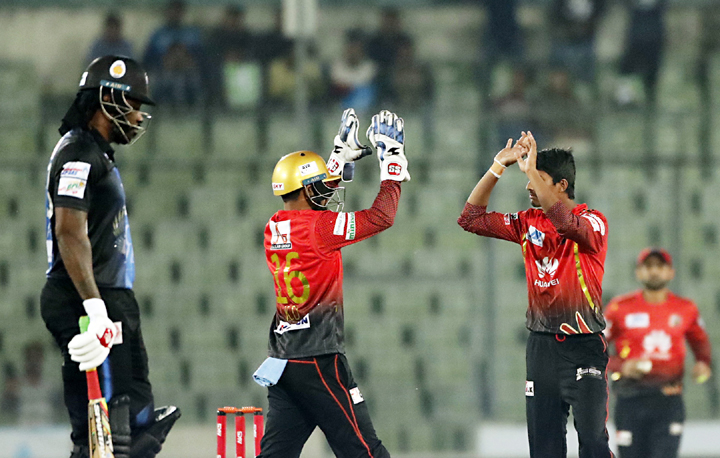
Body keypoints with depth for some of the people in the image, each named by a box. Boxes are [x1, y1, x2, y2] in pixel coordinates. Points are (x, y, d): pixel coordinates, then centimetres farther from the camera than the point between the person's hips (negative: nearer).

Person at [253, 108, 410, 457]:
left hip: (282, 361, 8)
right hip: (317, 360, -8)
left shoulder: (275, 228, 9)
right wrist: (392, 159, -4)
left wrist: (343, 155, 30)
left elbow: (318, 201, 29)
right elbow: (381, 217, -14)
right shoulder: (317, 228, -14)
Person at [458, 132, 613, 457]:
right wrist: (498, 167, 3)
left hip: (583, 346, -6)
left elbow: (567, 223, -30)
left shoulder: (593, 222, -8)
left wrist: (532, 169, -26)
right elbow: (472, 219, 10)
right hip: (541, 343, 6)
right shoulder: (528, 223, 9)